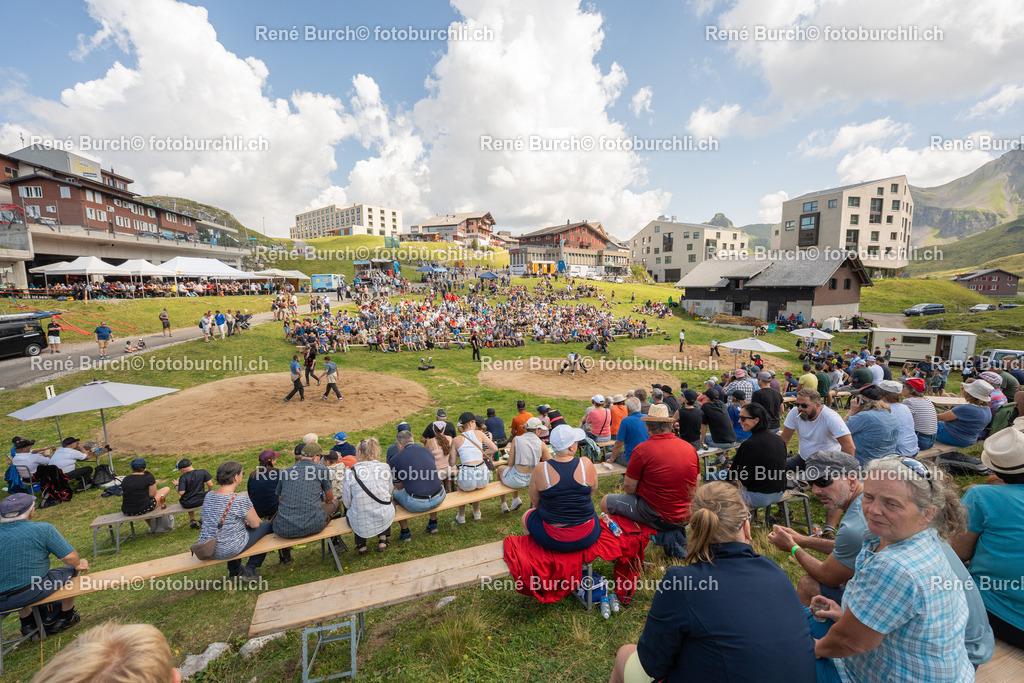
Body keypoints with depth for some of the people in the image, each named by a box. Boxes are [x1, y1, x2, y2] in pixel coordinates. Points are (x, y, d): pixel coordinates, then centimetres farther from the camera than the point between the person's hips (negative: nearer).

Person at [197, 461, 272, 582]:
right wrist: (248, 519, 12)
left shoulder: (208, 496, -3)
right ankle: (249, 570, 20)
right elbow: (255, 524, -12)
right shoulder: (241, 500, -24)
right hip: (229, 551, -7)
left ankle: (234, 570, 44)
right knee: (267, 526, 10)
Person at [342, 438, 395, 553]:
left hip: (361, 525, -1)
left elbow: (347, 503, -4)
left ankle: (361, 545, 30)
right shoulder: (385, 467, -8)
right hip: (385, 520, 1)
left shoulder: (350, 473, -13)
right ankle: (382, 539, 28)